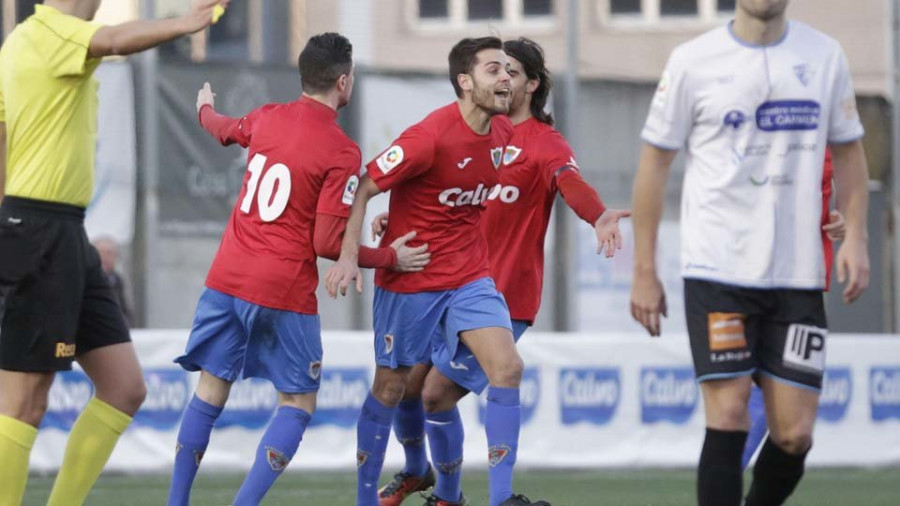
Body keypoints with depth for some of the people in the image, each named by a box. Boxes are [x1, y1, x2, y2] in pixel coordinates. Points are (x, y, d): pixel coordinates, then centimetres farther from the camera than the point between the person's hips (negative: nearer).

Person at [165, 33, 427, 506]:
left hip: (227, 278, 5)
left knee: (210, 391, 13)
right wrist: (390, 258, 2)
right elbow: (327, 244, -13)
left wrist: (206, 109, 56)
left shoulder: (266, 118, 6)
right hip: (285, 291, -5)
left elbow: (223, 130, 31)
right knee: (298, 404, 6)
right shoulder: (342, 152, -12)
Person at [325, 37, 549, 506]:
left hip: (470, 278, 5)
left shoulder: (502, 131, 0)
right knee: (390, 388, 7)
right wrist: (348, 254, -29)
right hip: (409, 279, -5)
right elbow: (364, 189, -18)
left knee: (507, 368, -13)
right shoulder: (430, 137, -21)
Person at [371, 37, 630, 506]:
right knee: (404, 385, 7)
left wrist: (599, 216, -52)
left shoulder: (544, 144, -10)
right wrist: (394, 216, -1)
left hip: (503, 299, -6)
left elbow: (570, 182, -30)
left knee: (438, 394, -11)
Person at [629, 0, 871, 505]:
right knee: (728, 418, -12)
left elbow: (848, 151, 16)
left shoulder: (824, 55, 7)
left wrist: (855, 237, 2)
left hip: (798, 275, 3)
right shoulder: (694, 61, -2)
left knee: (794, 435, -1)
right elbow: (655, 161, 3)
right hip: (718, 270, -3)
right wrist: (644, 269, 1)